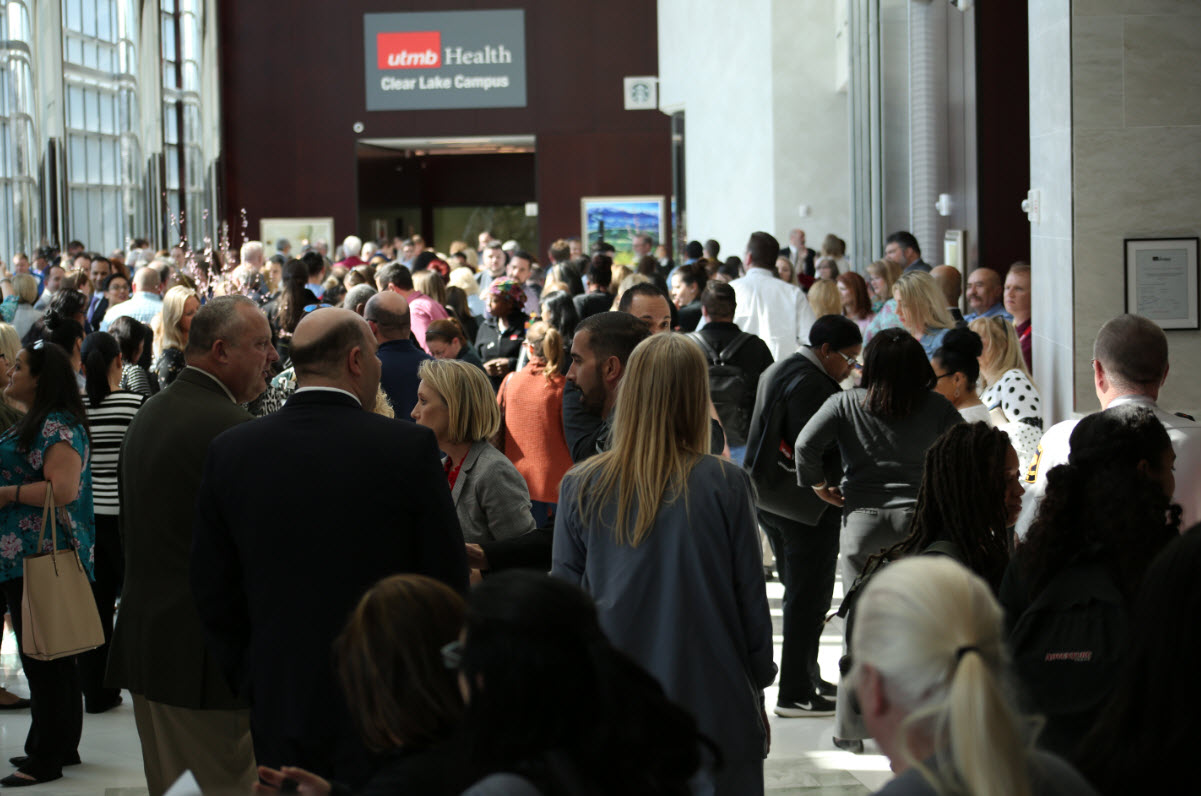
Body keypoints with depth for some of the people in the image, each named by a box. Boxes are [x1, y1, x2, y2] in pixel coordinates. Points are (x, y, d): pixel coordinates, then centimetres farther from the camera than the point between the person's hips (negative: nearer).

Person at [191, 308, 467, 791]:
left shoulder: (229, 453, 0)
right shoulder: (408, 448, -10)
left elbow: (213, 593, 5)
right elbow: (448, 584, -4)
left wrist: (253, 687, 14)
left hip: (281, 710, 3)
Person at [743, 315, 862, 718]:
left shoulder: (777, 371, 12)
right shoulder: (812, 384, -20)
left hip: (771, 499, 10)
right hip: (808, 504, -10)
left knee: (799, 595, 20)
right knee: (809, 599, -3)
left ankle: (807, 678, 29)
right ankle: (796, 693, 1)